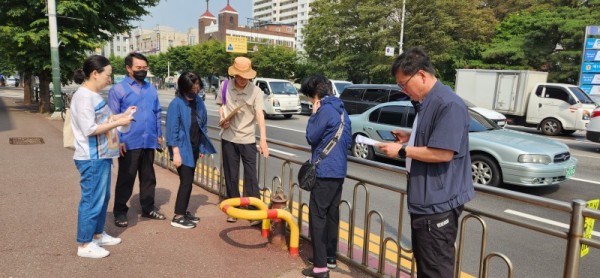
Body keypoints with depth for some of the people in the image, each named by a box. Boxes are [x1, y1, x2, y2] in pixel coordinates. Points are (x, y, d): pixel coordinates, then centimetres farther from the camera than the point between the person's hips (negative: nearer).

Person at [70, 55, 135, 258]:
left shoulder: (94, 95, 12)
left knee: (103, 197, 19)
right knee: (92, 200, -1)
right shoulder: (83, 96, -18)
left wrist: (122, 114, 7)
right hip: (91, 159, -10)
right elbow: (90, 129, -24)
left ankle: (98, 234, 34)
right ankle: (84, 245, 12)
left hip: (101, 156, 10)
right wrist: (118, 123, -18)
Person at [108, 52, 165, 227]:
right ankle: (120, 212, 18)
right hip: (129, 143, -5)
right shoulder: (118, 89, -5)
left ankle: (148, 208, 27)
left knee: (148, 177, 14)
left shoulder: (151, 89, 11)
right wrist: (118, 140, -13)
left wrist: (159, 134, 10)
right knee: (125, 179, 5)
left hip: (149, 142, 5)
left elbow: (157, 113, 15)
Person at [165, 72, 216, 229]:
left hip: (194, 148, 7)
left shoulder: (198, 101, 3)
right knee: (186, 181, -5)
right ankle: (177, 217, 6)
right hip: (182, 149, -6)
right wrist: (176, 152, -20)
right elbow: (172, 130, -17)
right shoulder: (177, 103, -16)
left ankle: (183, 212, 26)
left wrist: (202, 147, 11)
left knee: (188, 181, 13)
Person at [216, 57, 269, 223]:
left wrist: (263, 140, -33)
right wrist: (222, 119, -8)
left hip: (247, 139, -3)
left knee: (251, 176, -1)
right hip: (228, 137, 3)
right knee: (231, 175, 11)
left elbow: (260, 115, -22)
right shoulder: (225, 86, -2)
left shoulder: (255, 91, -12)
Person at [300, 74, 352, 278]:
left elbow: (311, 137, -10)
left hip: (325, 171, -9)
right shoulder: (341, 109, 14)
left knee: (317, 216, -4)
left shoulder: (325, 110, -14)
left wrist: (313, 115, -2)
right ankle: (330, 257, 26)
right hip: (338, 170, 9)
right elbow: (348, 141, 19)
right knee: (332, 214, 16)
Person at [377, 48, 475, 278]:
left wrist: (402, 151, -18)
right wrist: (409, 137, 6)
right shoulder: (425, 103, 11)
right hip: (424, 199, 10)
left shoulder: (448, 104, -21)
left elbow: (444, 153, -26)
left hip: (438, 202, -10)